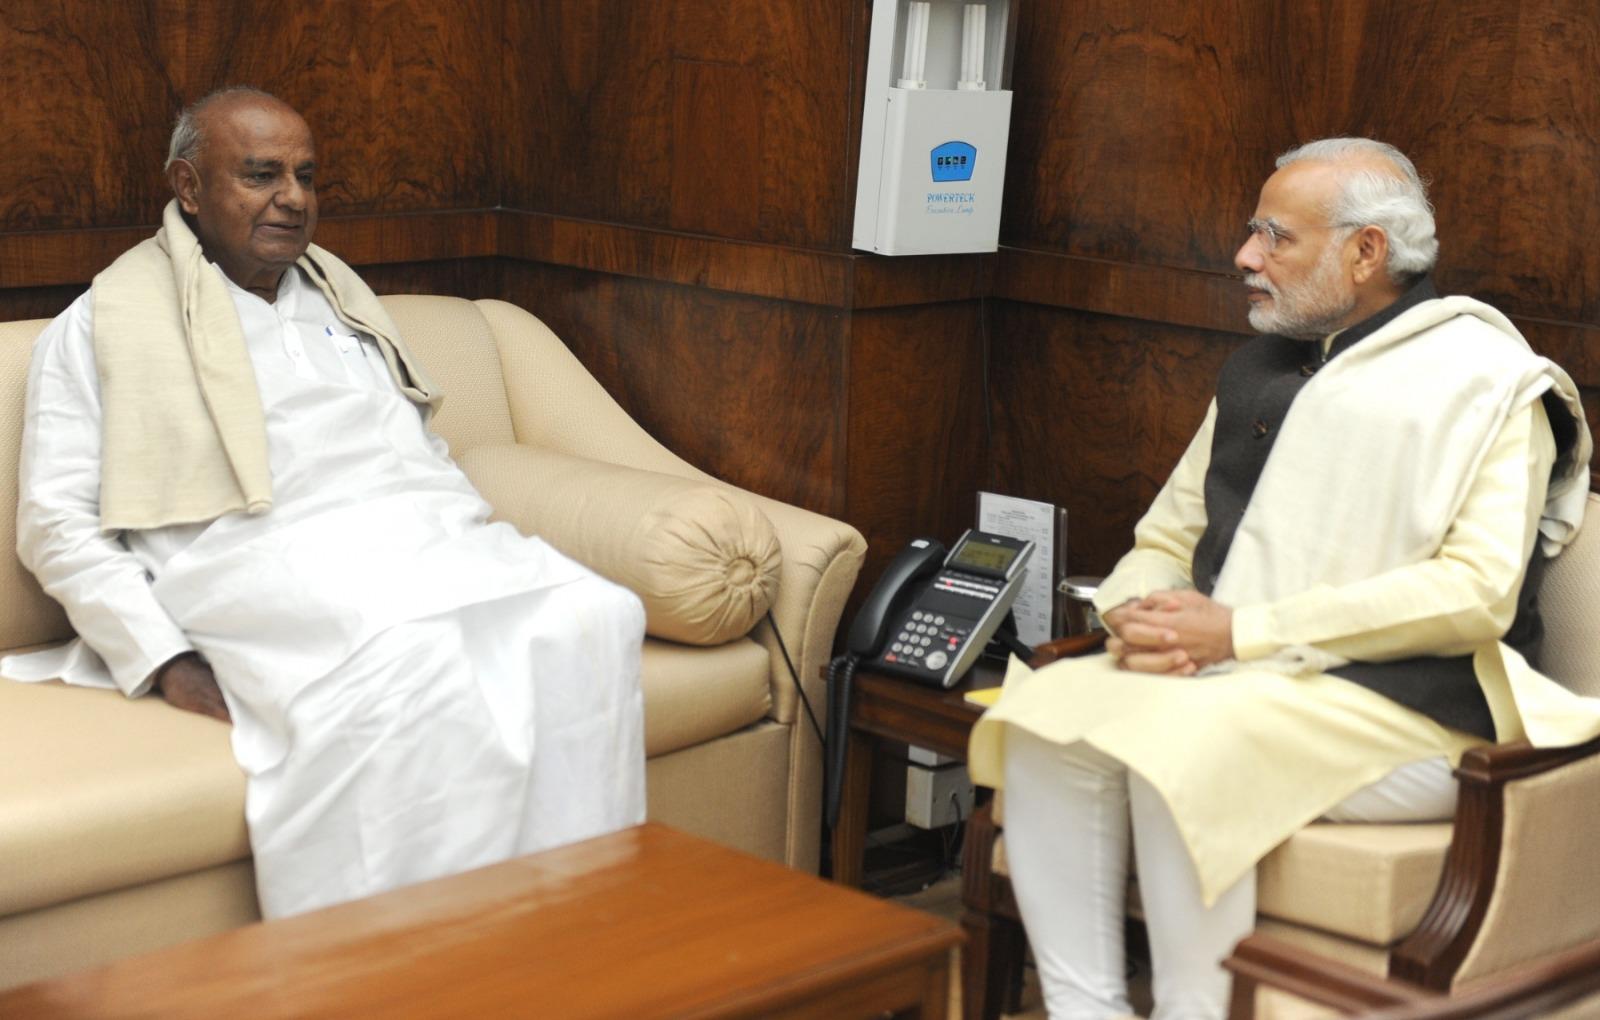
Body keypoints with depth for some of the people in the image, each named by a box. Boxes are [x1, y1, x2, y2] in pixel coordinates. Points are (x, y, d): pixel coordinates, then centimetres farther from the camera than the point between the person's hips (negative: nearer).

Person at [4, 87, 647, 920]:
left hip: (427, 538, 6)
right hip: (269, 562, -5)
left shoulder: (338, 292, 28)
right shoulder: (105, 325, 9)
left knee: (592, 617, -26)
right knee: (411, 664, -39)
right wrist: (164, 660, -12)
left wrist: (491, 555, 9)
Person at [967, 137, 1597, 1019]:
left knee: (1184, 744, -33)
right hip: (1223, 680, 7)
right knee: (1048, 706, -21)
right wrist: (1136, 616, -6)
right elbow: (1165, 541, 20)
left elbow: (1477, 590, -16)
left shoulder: (1484, 379, -3)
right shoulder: (1255, 372, 18)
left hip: (1409, 707, -6)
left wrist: (1243, 631, -20)